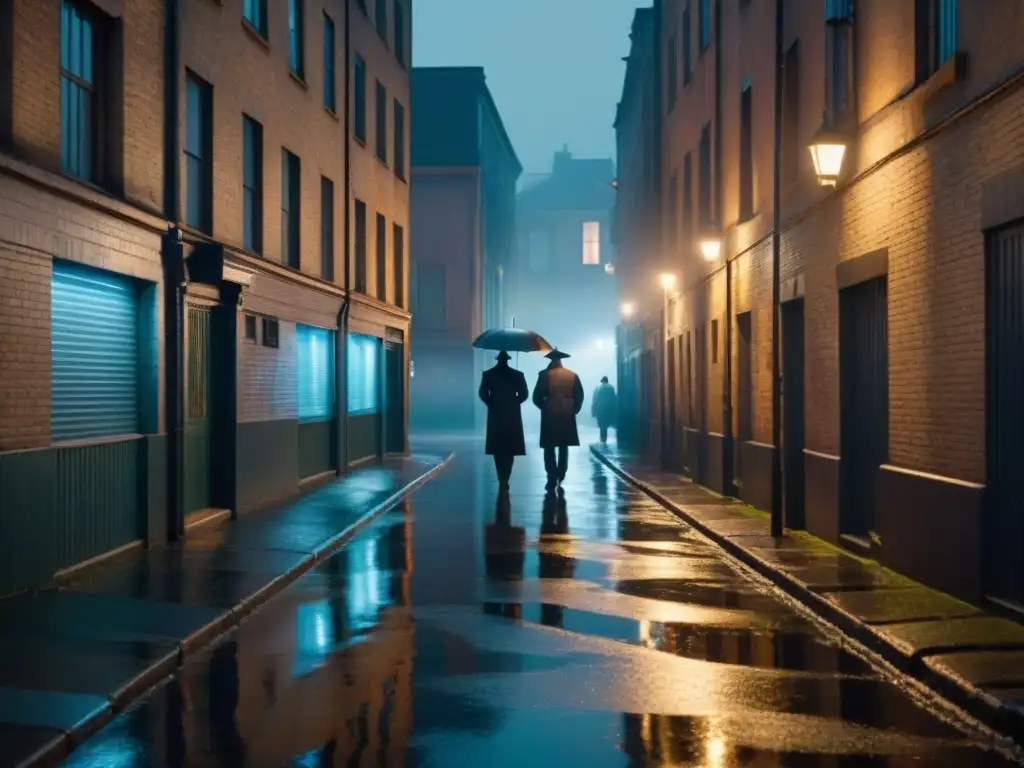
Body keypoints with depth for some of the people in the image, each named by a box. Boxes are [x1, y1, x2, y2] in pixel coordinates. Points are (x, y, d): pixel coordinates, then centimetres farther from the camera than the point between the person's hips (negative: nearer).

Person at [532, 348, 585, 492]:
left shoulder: (545, 374, -6)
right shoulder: (573, 375, 4)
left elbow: (537, 396, -8)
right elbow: (579, 396, 2)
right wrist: (574, 409, 14)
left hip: (550, 415, -3)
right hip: (567, 415, 3)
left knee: (549, 448, 1)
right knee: (563, 448, 13)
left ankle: (552, 479, -7)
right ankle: (560, 478, 14)